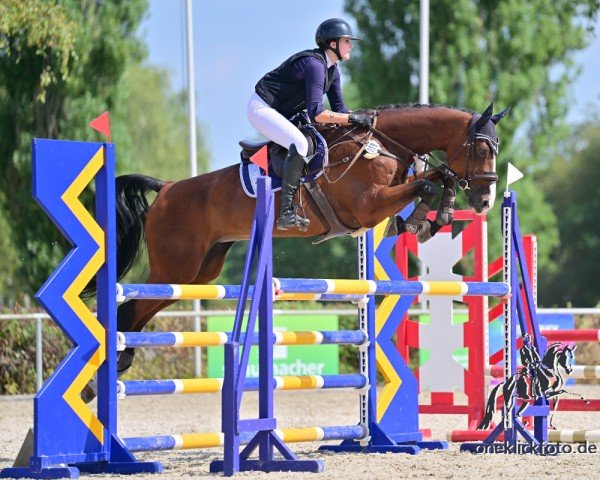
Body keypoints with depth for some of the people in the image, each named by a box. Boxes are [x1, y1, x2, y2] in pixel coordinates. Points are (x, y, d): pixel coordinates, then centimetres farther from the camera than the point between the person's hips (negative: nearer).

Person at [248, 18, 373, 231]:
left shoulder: (332, 69, 6)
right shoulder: (314, 64, -25)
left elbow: (339, 108, 11)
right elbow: (316, 113, -31)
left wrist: (363, 119, -6)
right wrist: (352, 119, -28)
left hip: (281, 114, 11)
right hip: (262, 108, -11)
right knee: (300, 144, -29)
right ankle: (286, 212, -32)